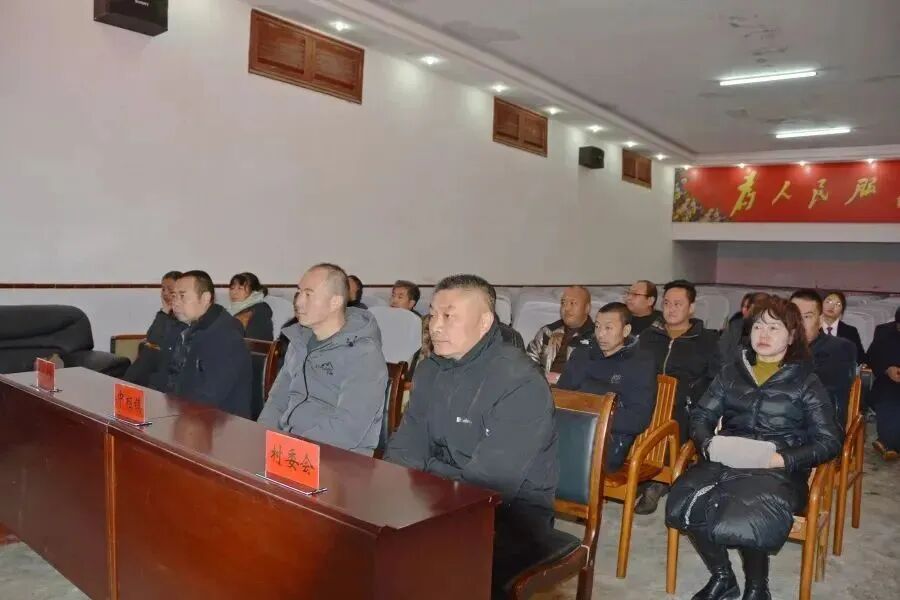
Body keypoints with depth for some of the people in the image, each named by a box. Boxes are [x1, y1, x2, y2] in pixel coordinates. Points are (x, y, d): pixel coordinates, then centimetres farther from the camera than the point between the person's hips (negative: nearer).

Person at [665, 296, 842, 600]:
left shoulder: (806, 381, 6)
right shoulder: (732, 371, 14)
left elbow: (829, 441, 1)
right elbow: (701, 416, 13)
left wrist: (783, 459, -15)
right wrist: (709, 444, -9)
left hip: (778, 469, -3)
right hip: (726, 461, 3)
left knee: (746, 518, -34)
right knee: (684, 504, -28)